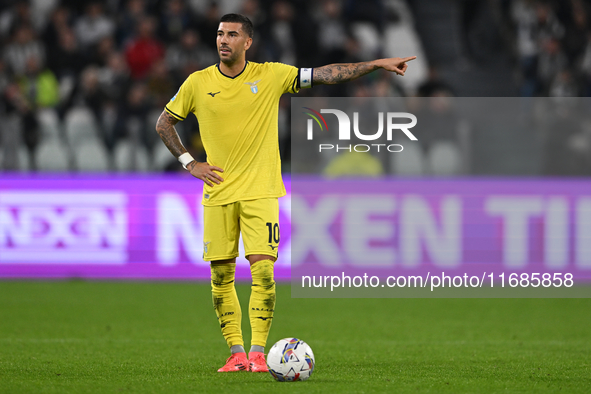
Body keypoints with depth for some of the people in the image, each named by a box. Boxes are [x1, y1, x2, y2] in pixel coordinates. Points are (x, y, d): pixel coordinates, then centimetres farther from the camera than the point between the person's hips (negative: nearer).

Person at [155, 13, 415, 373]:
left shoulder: (271, 76, -1)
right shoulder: (198, 83, 2)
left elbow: (326, 74, 0)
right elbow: (164, 123, 13)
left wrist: (376, 64, -5)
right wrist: (189, 163, 3)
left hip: (260, 191, -2)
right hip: (218, 193, 2)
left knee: (263, 270, -12)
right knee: (221, 276, 1)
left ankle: (258, 352, -8)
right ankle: (236, 352, 11)